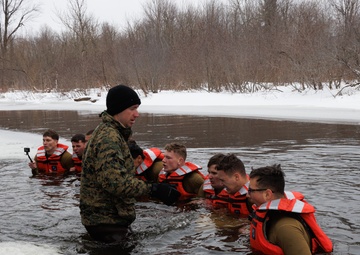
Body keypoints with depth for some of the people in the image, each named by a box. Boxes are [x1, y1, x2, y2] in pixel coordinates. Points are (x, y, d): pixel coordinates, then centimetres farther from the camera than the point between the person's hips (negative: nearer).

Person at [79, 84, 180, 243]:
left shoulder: (109, 132, 12)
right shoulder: (108, 137, -22)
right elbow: (115, 181, -34)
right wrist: (154, 190, -34)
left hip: (105, 216, 11)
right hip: (106, 221, -10)